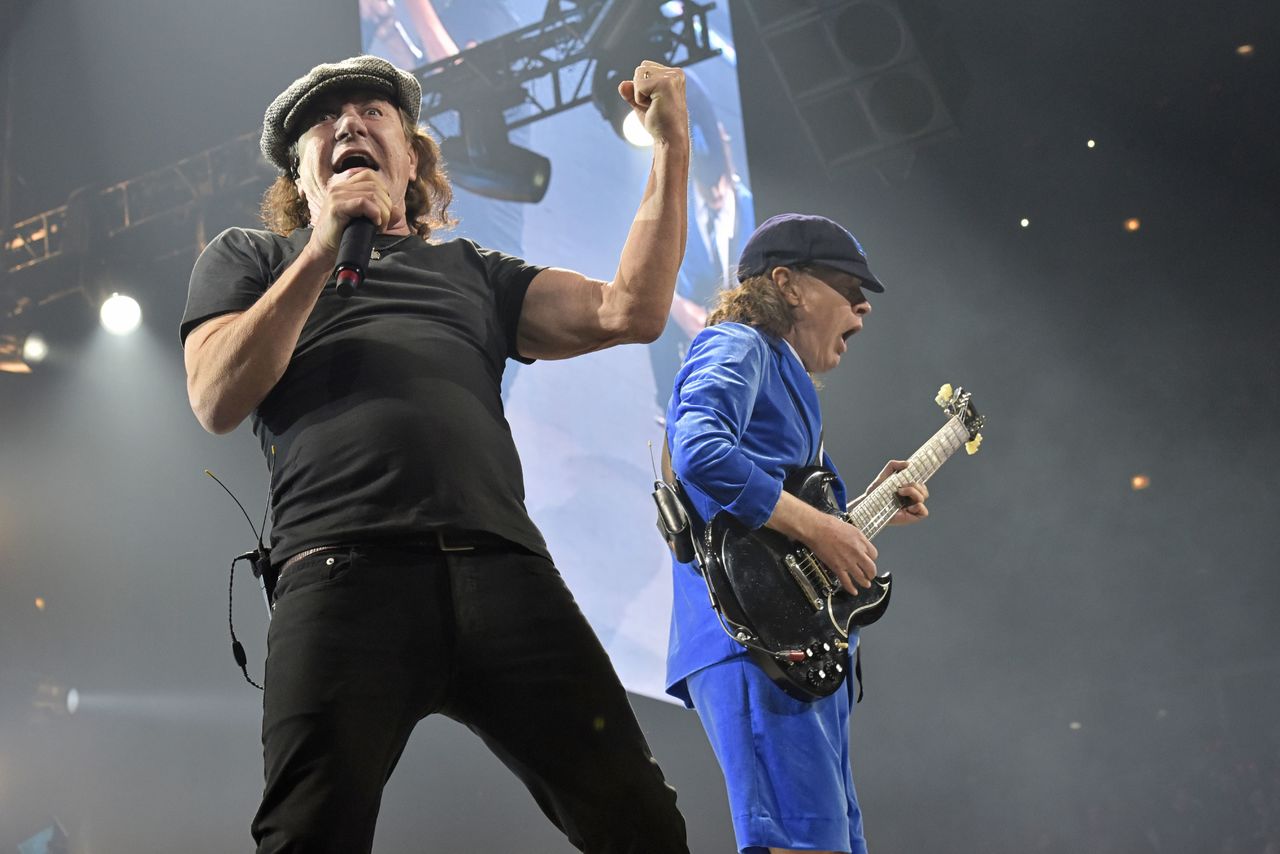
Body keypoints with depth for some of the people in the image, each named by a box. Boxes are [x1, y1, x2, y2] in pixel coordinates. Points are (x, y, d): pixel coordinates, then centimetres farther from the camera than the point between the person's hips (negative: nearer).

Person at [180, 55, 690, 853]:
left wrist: (673, 146, 14)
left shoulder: (471, 271, 30)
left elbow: (630, 311, 17)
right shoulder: (249, 258, 26)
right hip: (346, 572, -2)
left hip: (506, 569, 2)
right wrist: (323, 250, 3)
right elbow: (218, 400, 7)